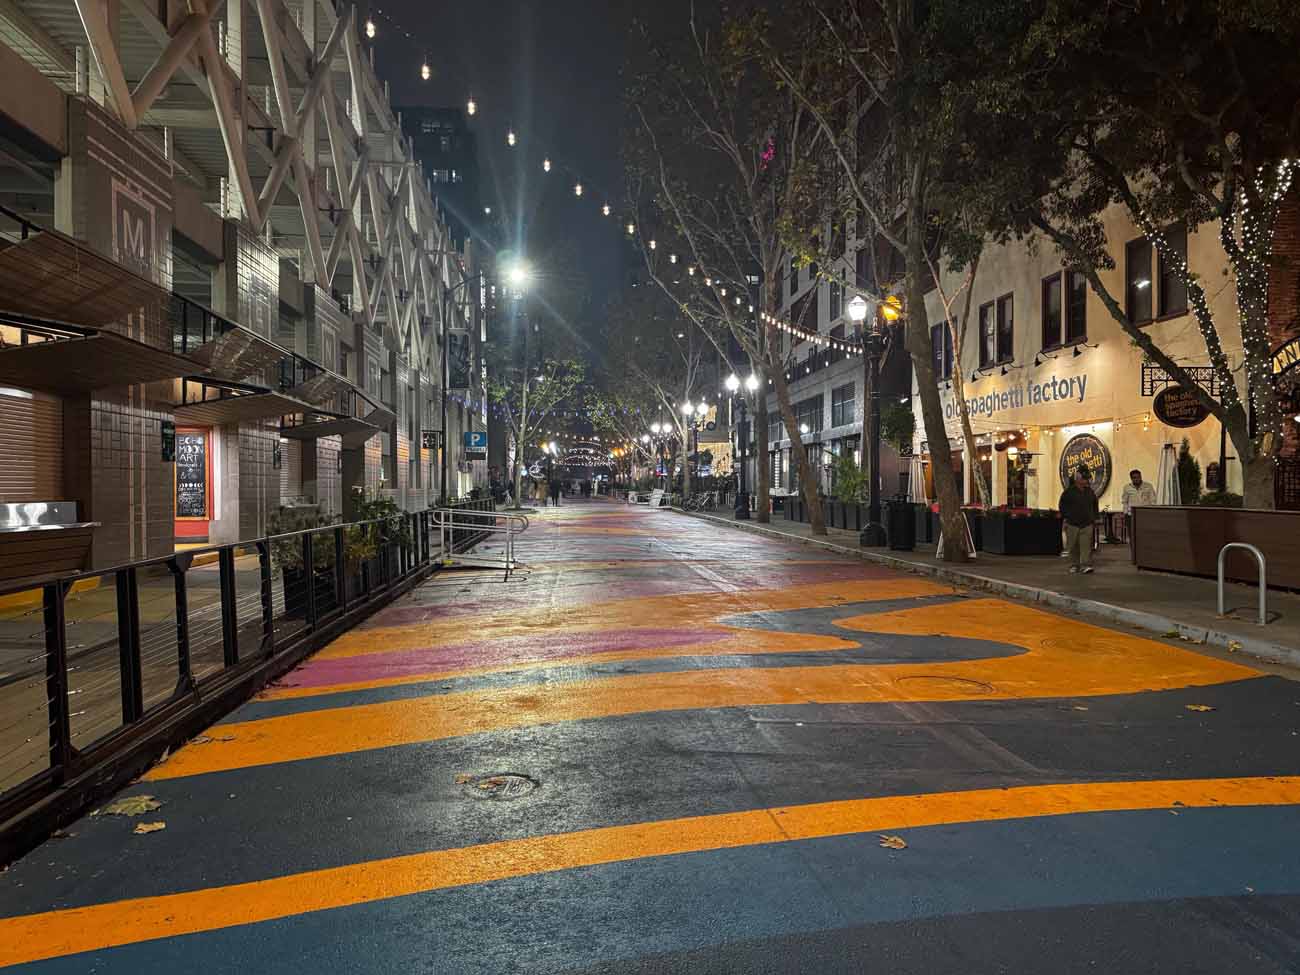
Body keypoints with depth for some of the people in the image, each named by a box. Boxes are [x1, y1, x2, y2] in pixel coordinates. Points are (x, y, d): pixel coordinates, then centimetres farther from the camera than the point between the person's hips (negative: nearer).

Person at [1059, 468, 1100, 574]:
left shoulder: (1090, 492, 9)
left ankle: (1086, 565, -10)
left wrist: (1094, 518, 16)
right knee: (1073, 547, 5)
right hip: (1072, 524, -2)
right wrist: (1066, 517, -2)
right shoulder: (1069, 492, -2)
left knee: (1086, 546, -8)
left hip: (1087, 524, 2)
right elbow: (1062, 505, 3)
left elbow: (1095, 505, 22)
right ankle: (1074, 565, 15)